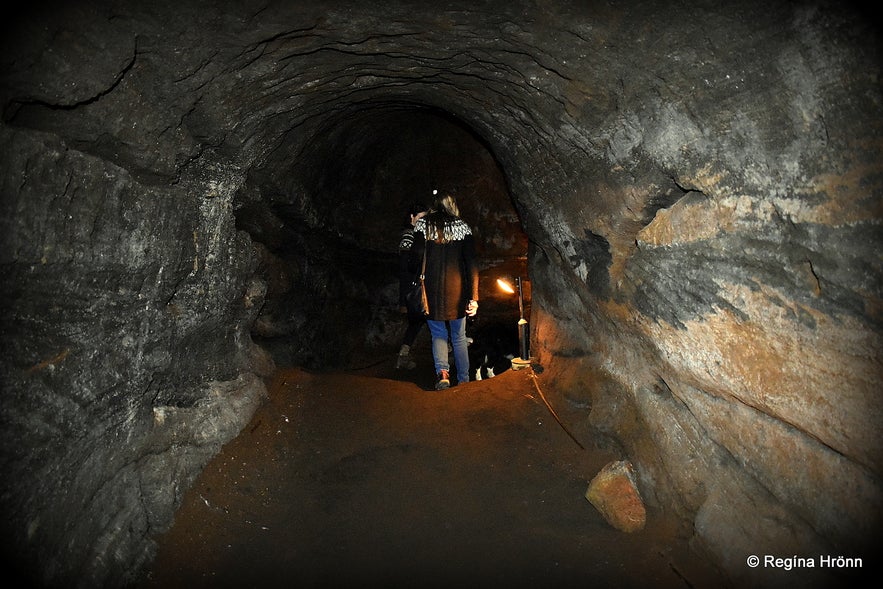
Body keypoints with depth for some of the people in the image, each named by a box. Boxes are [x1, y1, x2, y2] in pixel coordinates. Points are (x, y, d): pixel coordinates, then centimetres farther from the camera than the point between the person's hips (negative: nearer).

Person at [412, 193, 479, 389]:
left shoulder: (423, 224, 1)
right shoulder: (463, 227, 2)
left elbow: (416, 258, -6)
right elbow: (471, 263, -4)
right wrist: (474, 297, -5)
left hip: (432, 289, -1)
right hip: (456, 290, 1)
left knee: (438, 335, 13)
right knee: (459, 337, 16)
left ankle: (442, 371, -9)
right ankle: (463, 380, 20)